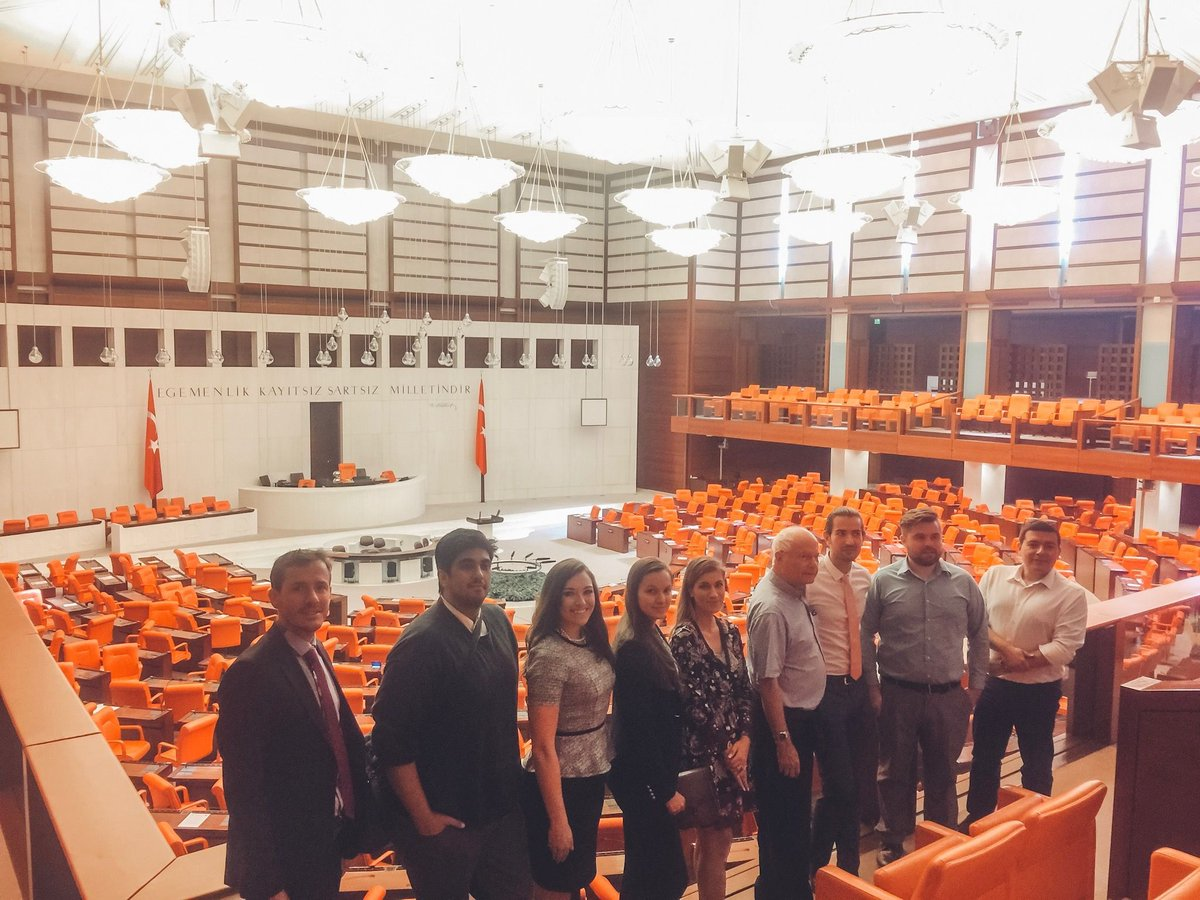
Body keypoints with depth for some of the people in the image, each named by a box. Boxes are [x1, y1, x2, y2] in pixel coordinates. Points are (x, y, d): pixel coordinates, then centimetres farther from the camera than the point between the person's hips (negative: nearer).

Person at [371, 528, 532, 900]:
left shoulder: (498, 621, 0)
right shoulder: (422, 642, -21)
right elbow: (391, 741, -21)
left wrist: (512, 780, 11)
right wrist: (423, 818, -16)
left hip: (502, 806, 6)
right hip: (446, 820, -6)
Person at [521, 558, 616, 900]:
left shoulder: (592, 642, 0)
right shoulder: (549, 655, -25)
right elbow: (543, 748, -23)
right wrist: (558, 820, -20)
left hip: (592, 778, 8)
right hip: (560, 785, -8)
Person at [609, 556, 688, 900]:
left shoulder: (652, 636, 6)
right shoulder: (633, 648, -22)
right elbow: (640, 726, -22)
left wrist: (667, 779, 13)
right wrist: (666, 788, -16)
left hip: (653, 771, 9)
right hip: (641, 776, -9)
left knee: (646, 868, 20)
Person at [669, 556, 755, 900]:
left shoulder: (730, 632, 6)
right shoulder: (683, 639, -14)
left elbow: (744, 691, 7)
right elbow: (693, 705, -15)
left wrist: (744, 740, -5)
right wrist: (724, 749, -9)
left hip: (735, 749, 6)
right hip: (704, 752, -6)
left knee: (718, 840, 15)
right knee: (716, 841, 2)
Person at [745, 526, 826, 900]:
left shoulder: (795, 592, 4)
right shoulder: (771, 608, -25)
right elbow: (768, 681, -26)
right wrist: (783, 741, -24)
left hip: (804, 716, 10)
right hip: (781, 720, -10)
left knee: (799, 813, 23)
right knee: (781, 819, 5)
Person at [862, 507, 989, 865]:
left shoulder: (963, 583, 2)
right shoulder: (883, 581, -4)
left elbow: (979, 635, 10)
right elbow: (865, 636, -1)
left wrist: (976, 684, 8)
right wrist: (872, 687, -3)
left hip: (948, 696, 2)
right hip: (898, 694, -1)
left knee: (943, 774, 14)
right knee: (896, 772, 11)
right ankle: (894, 842, 26)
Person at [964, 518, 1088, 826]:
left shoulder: (1071, 594, -11)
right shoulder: (994, 575, 0)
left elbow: (1064, 647, -16)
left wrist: (1022, 662, -19)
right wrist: (1006, 648, -17)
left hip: (1040, 690, -3)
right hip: (994, 684, 3)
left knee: (1036, 764, 13)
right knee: (984, 757, 16)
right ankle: (977, 818, 33)